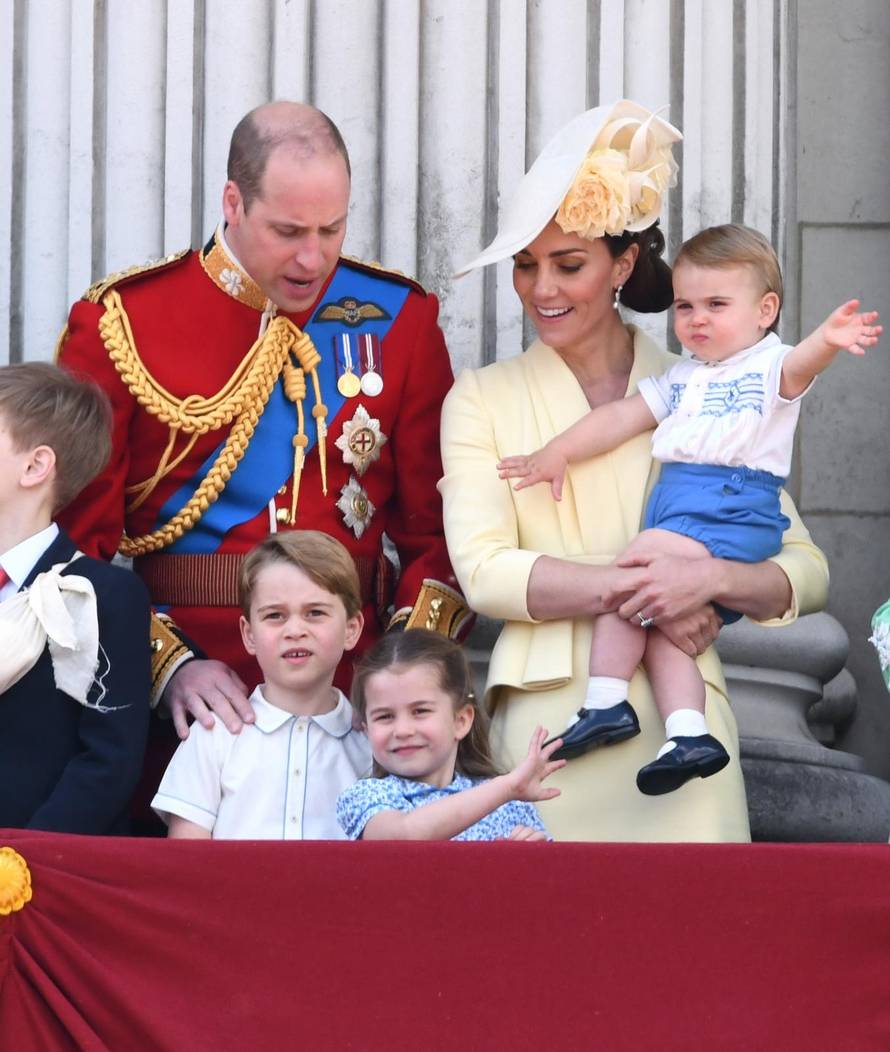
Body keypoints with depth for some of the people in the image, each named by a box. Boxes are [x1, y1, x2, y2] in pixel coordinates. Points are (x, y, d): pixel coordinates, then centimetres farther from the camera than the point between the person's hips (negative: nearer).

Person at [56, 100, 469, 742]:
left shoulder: (399, 320, 4)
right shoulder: (121, 324, -3)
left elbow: (438, 527, 5)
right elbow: (77, 538, -3)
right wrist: (168, 665, -15)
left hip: (353, 690, 2)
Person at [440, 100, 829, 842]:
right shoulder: (481, 400, 7)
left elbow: (807, 573, 5)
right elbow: (484, 572, -7)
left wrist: (708, 578, -15)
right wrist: (640, 588, -15)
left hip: (679, 722, 1)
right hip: (547, 722, -1)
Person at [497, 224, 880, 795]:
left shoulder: (767, 367, 2)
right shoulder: (680, 379, 25)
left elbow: (798, 366, -20)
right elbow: (621, 417, 26)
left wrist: (826, 341, -44)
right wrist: (558, 451, 15)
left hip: (735, 510, -8)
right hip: (675, 504, 8)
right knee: (659, 622, -8)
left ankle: (606, 701, -18)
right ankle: (689, 737, -17)